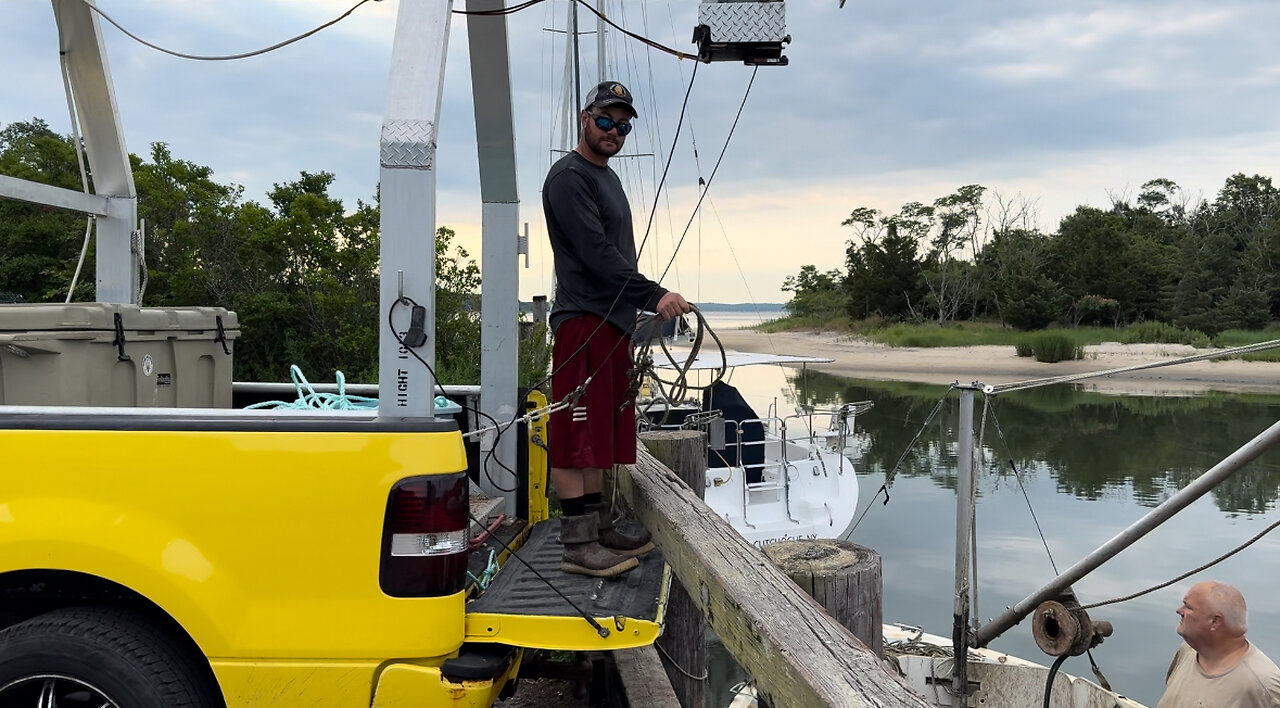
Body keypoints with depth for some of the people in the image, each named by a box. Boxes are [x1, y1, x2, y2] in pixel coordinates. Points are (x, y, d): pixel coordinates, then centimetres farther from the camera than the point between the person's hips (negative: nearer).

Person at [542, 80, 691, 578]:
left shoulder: (607, 177, 25)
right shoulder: (569, 177, -6)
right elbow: (596, 254, -17)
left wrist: (638, 308, 19)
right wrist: (653, 295, -20)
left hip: (612, 321, 10)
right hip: (582, 318, -10)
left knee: (602, 434, 12)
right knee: (577, 434, -9)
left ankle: (599, 528, 19)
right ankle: (577, 545, -7)